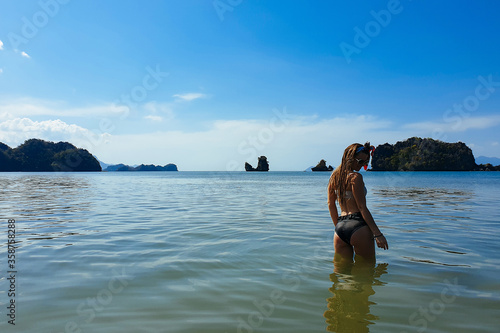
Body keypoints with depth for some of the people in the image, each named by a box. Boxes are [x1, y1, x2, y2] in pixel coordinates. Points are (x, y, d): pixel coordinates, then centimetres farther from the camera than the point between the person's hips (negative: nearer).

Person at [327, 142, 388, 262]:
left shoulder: (334, 175, 12)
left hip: (340, 229, 7)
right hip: (358, 226, -7)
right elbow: (362, 207, -12)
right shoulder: (355, 177, -10)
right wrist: (378, 234, -10)